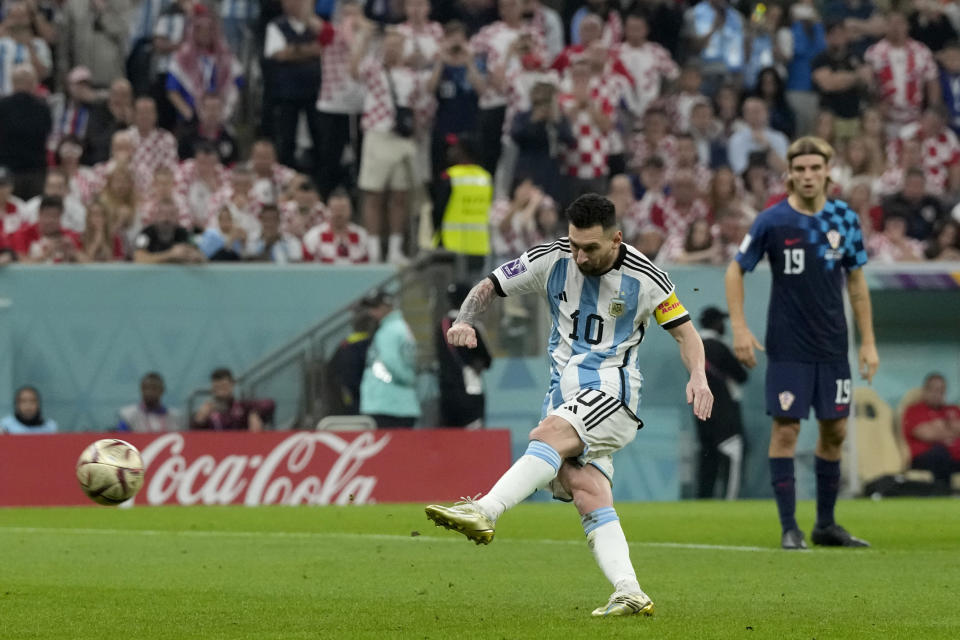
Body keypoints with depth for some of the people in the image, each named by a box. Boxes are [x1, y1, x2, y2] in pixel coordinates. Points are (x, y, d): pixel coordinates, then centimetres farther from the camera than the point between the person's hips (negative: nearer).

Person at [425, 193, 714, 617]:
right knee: (586, 491, -13)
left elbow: (684, 332, 3)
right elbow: (489, 286, 8)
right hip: (565, 394, 4)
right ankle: (629, 594, -19)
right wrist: (464, 321, -12)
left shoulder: (644, 278, -7)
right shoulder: (552, 259, 0)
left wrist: (698, 377, -16)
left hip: (612, 390, -4)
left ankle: (484, 512, -46)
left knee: (548, 435, -32)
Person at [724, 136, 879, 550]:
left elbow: (856, 280, 10)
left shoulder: (845, 219, 2)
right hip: (788, 347, -4)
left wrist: (868, 341, 8)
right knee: (786, 429, -5)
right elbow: (736, 270, 0)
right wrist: (739, 328, -9)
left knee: (835, 430, 7)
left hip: (832, 345, 4)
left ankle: (826, 525, 19)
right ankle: (789, 528, 1)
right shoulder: (772, 221, -8)